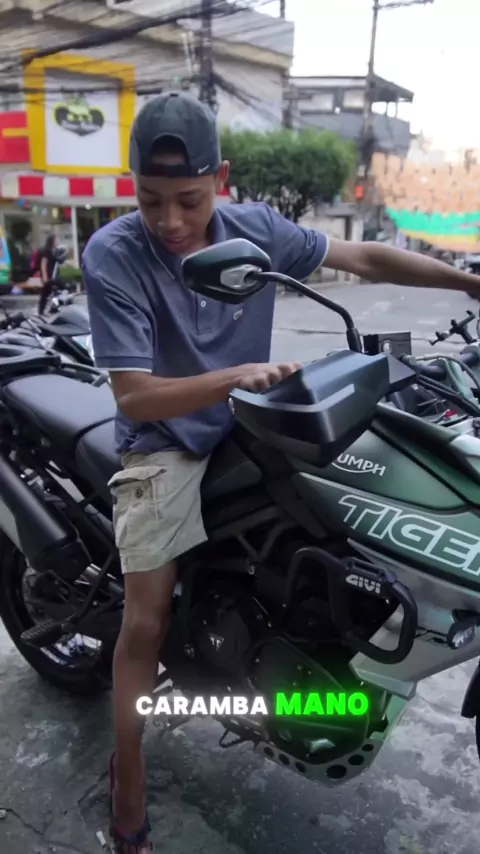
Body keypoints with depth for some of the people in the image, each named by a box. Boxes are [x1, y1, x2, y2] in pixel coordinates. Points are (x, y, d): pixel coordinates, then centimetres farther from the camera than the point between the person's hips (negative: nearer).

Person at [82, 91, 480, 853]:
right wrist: (235, 378, -37)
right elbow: (135, 397, -22)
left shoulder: (256, 228, -5)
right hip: (164, 449, -4)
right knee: (147, 620, -8)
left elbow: (363, 259, 5)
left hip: (248, 432, 5)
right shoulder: (111, 255, -17)